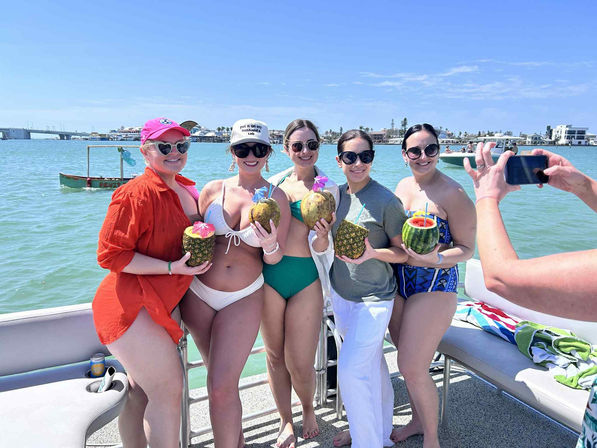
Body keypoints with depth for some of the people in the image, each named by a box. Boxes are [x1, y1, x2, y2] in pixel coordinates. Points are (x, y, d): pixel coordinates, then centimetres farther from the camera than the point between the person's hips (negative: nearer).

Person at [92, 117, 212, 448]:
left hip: (161, 305, 8)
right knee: (168, 390, -2)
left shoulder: (186, 189, 8)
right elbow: (109, 255, -19)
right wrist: (172, 267, -23)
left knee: (140, 392, 20)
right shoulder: (136, 193, -18)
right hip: (132, 307, -8)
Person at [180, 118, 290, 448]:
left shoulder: (276, 198, -4)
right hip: (198, 294, 3)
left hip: (244, 299, -3)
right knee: (221, 377, 18)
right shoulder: (213, 189, 0)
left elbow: (274, 259, -3)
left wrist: (270, 244, -24)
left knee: (222, 386, -5)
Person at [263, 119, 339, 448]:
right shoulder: (273, 183, 8)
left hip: (306, 279, -2)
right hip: (268, 275, 3)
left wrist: (323, 234, -23)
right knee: (275, 356, 12)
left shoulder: (328, 188, 1)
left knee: (300, 363, 2)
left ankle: (308, 410, 36)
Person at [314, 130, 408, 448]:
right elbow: (320, 247, 3)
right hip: (341, 293, 6)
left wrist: (373, 252, -28)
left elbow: (403, 252, -10)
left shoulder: (386, 200, -17)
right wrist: (321, 232, -18)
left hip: (373, 298, -6)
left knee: (351, 368, -9)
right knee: (371, 363, 20)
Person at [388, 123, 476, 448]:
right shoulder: (402, 186, 6)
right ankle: (418, 419, 41)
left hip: (434, 285, -6)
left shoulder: (452, 193, -14)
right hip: (397, 281, 6)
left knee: (412, 369, -3)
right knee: (408, 361, 17)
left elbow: (466, 248, -10)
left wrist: (435, 259, -27)